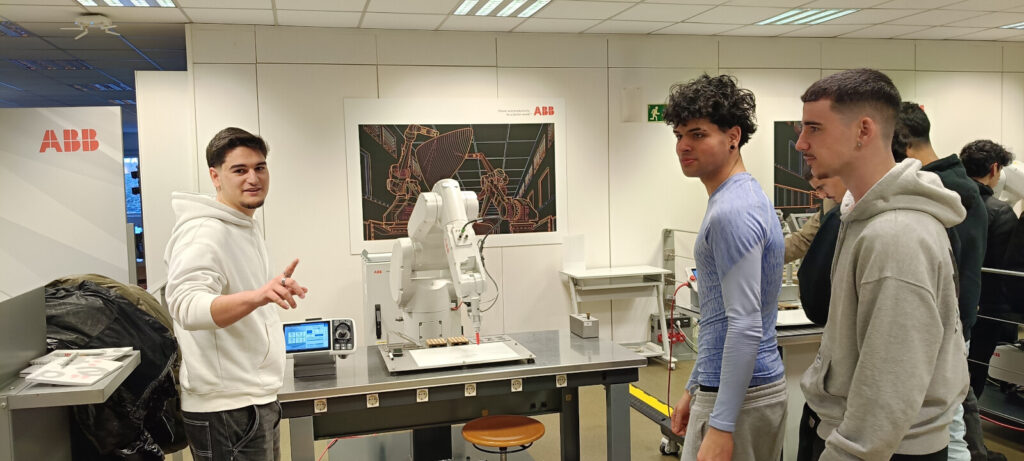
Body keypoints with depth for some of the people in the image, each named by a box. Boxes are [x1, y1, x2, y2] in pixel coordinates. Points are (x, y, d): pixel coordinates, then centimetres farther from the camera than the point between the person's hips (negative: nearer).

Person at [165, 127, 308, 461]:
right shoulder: (203, 232, -17)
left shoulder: (245, 227, 14)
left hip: (257, 401, 10)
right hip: (227, 409, -10)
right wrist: (259, 295, -48)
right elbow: (187, 305, -34)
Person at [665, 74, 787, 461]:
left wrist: (720, 427, -24)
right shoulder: (745, 197, 12)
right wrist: (695, 388, 21)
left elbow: (745, 327, -25)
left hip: (739, 397, -10)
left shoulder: (732, 212, -20)